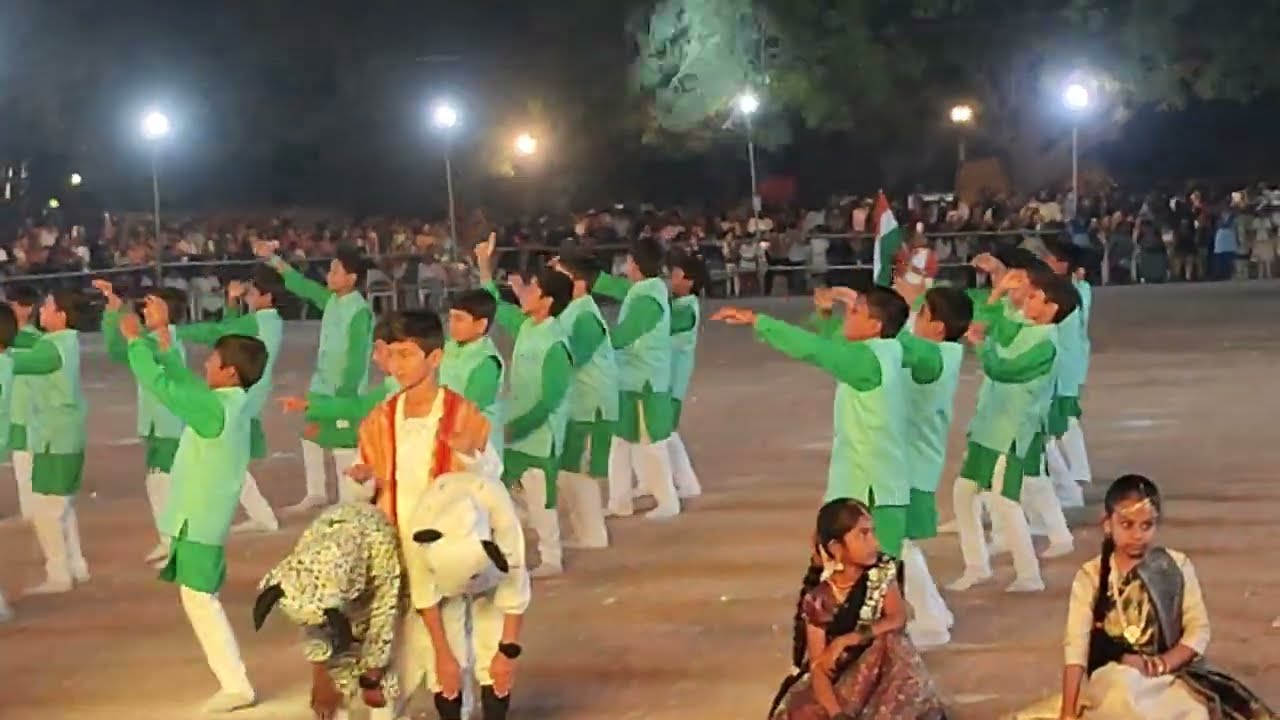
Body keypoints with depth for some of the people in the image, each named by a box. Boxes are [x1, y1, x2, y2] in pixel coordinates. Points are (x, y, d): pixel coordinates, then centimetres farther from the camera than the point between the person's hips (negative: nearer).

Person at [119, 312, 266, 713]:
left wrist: (135, 341, -9)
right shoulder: (233, 404, 7)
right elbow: (186, 386, 22)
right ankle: (233, 680, 22)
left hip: (198, 520, -10)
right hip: (203, 516, 10)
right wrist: (165, 347, 23)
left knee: (198, 599, -6)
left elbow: (160, 385, -21)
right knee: (202, 598, 18)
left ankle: (236, 685, -5)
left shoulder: (216, 407, -21)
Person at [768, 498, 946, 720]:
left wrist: (846, 641, -28)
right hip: (835, 678, -1)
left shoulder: (882, 570, -10)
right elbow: (818, 666, -20)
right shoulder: (818, 599, -17)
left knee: (893, 643, -30)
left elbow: (898, 619, -20)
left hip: (873, 674, 2)